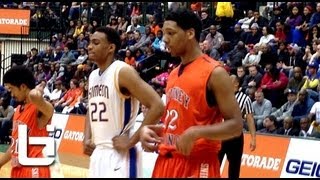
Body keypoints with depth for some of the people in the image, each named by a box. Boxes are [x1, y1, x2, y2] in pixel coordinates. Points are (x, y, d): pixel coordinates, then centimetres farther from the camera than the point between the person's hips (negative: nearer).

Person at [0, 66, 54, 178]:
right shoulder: (18, 110, 14)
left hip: (34, 170, -9)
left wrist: (38, 90, -18)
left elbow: (34, 96, -40)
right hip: (17, 170, 9)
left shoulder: (41, 108, -14)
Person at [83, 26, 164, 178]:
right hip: (97, 153, 8)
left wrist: (131, 141, -17)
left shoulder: (123, 72, -13)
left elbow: (157, 106, -20)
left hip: (119, 155, -8)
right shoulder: (93, 76, 12)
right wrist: (87, 139, 9)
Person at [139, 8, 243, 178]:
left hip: (197, 164, -8)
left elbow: (235, 125, -13)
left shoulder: (214, 73, -10)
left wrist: (196, 132, -27)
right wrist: (148, 129, 7)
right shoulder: (173, 74, 15)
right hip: (166, 161, 8)